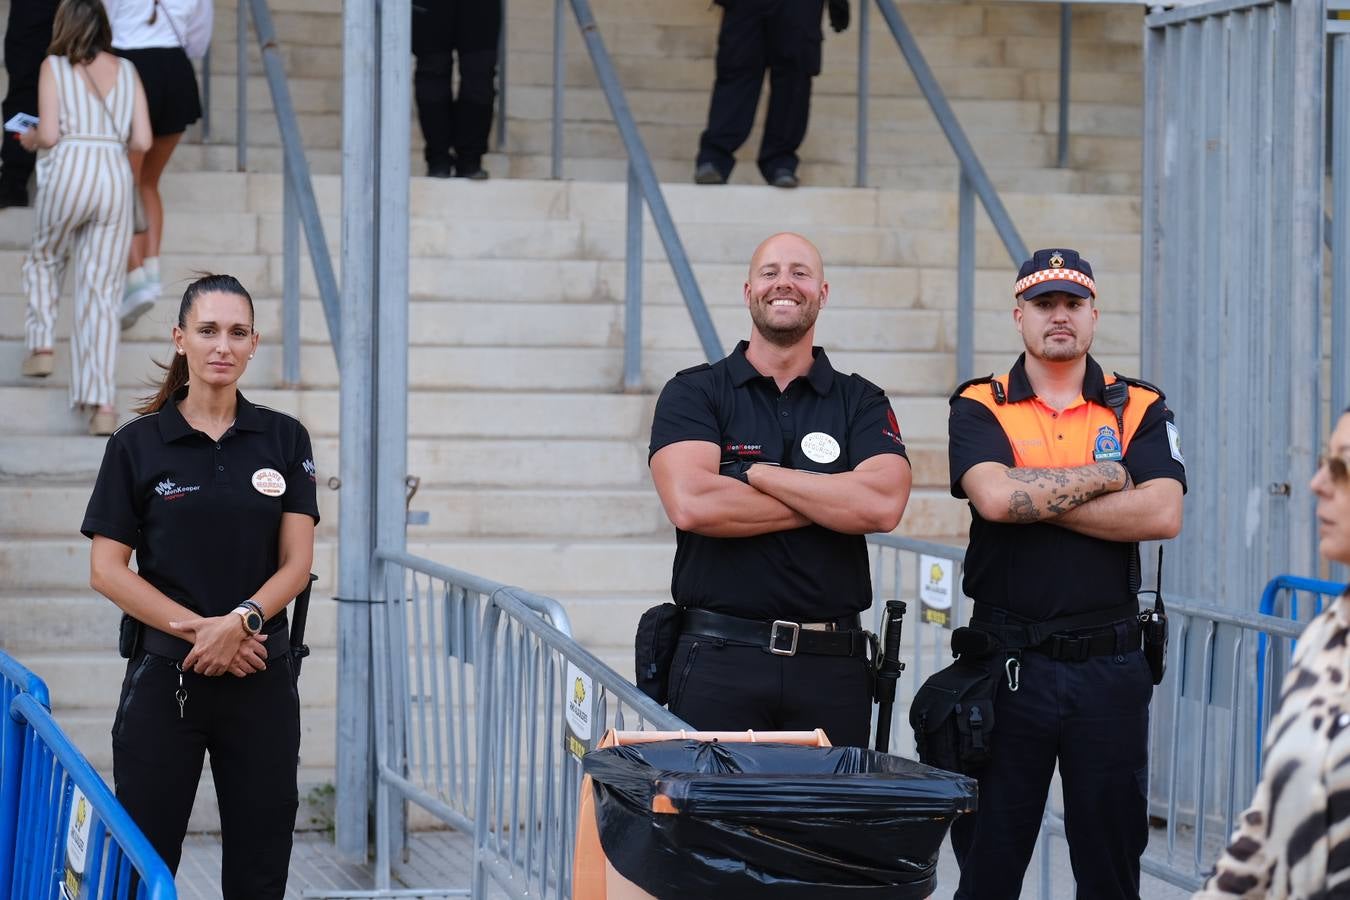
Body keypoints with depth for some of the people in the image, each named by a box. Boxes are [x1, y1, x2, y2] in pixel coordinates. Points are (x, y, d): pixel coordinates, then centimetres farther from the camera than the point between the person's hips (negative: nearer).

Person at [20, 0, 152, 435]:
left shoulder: (54, 67, 4)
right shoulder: (126, 71, 13)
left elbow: (49, 135, -4)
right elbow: (142, 141, 8)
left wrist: (29, 138, 18)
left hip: (69, 170, -2)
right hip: (116, 175, 3)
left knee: (44, 260, 28)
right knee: (102, 290, 4)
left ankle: (42, 345, 14)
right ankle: (103, 403, -5)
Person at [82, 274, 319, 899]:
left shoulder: (284, 439, 5)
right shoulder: (137, 444, 0)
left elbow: (296, 562, 0)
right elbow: (107, 570, -4)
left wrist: (239, 622, -17)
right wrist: (195, 627, -14)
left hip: (261, 678, 2)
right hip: (164, 677, -2)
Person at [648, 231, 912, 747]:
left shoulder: (861, 403, 10)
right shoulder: (693, 393, 6)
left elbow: (883, 505, -9)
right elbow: (691, 503, -13)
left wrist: (755, 473, -8)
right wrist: (833, 502, -6)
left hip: (832, 665, 2)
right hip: (719, 660, -1)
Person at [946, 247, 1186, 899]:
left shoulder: (1138, 409, 6)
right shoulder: (980, 407, 3)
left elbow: (1162, 514, -11)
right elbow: (996, 496, -17)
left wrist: (1038, 501, -12)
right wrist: (1106, 476, -8)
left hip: (1110, 667, 1)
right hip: (1008, 665, -1)